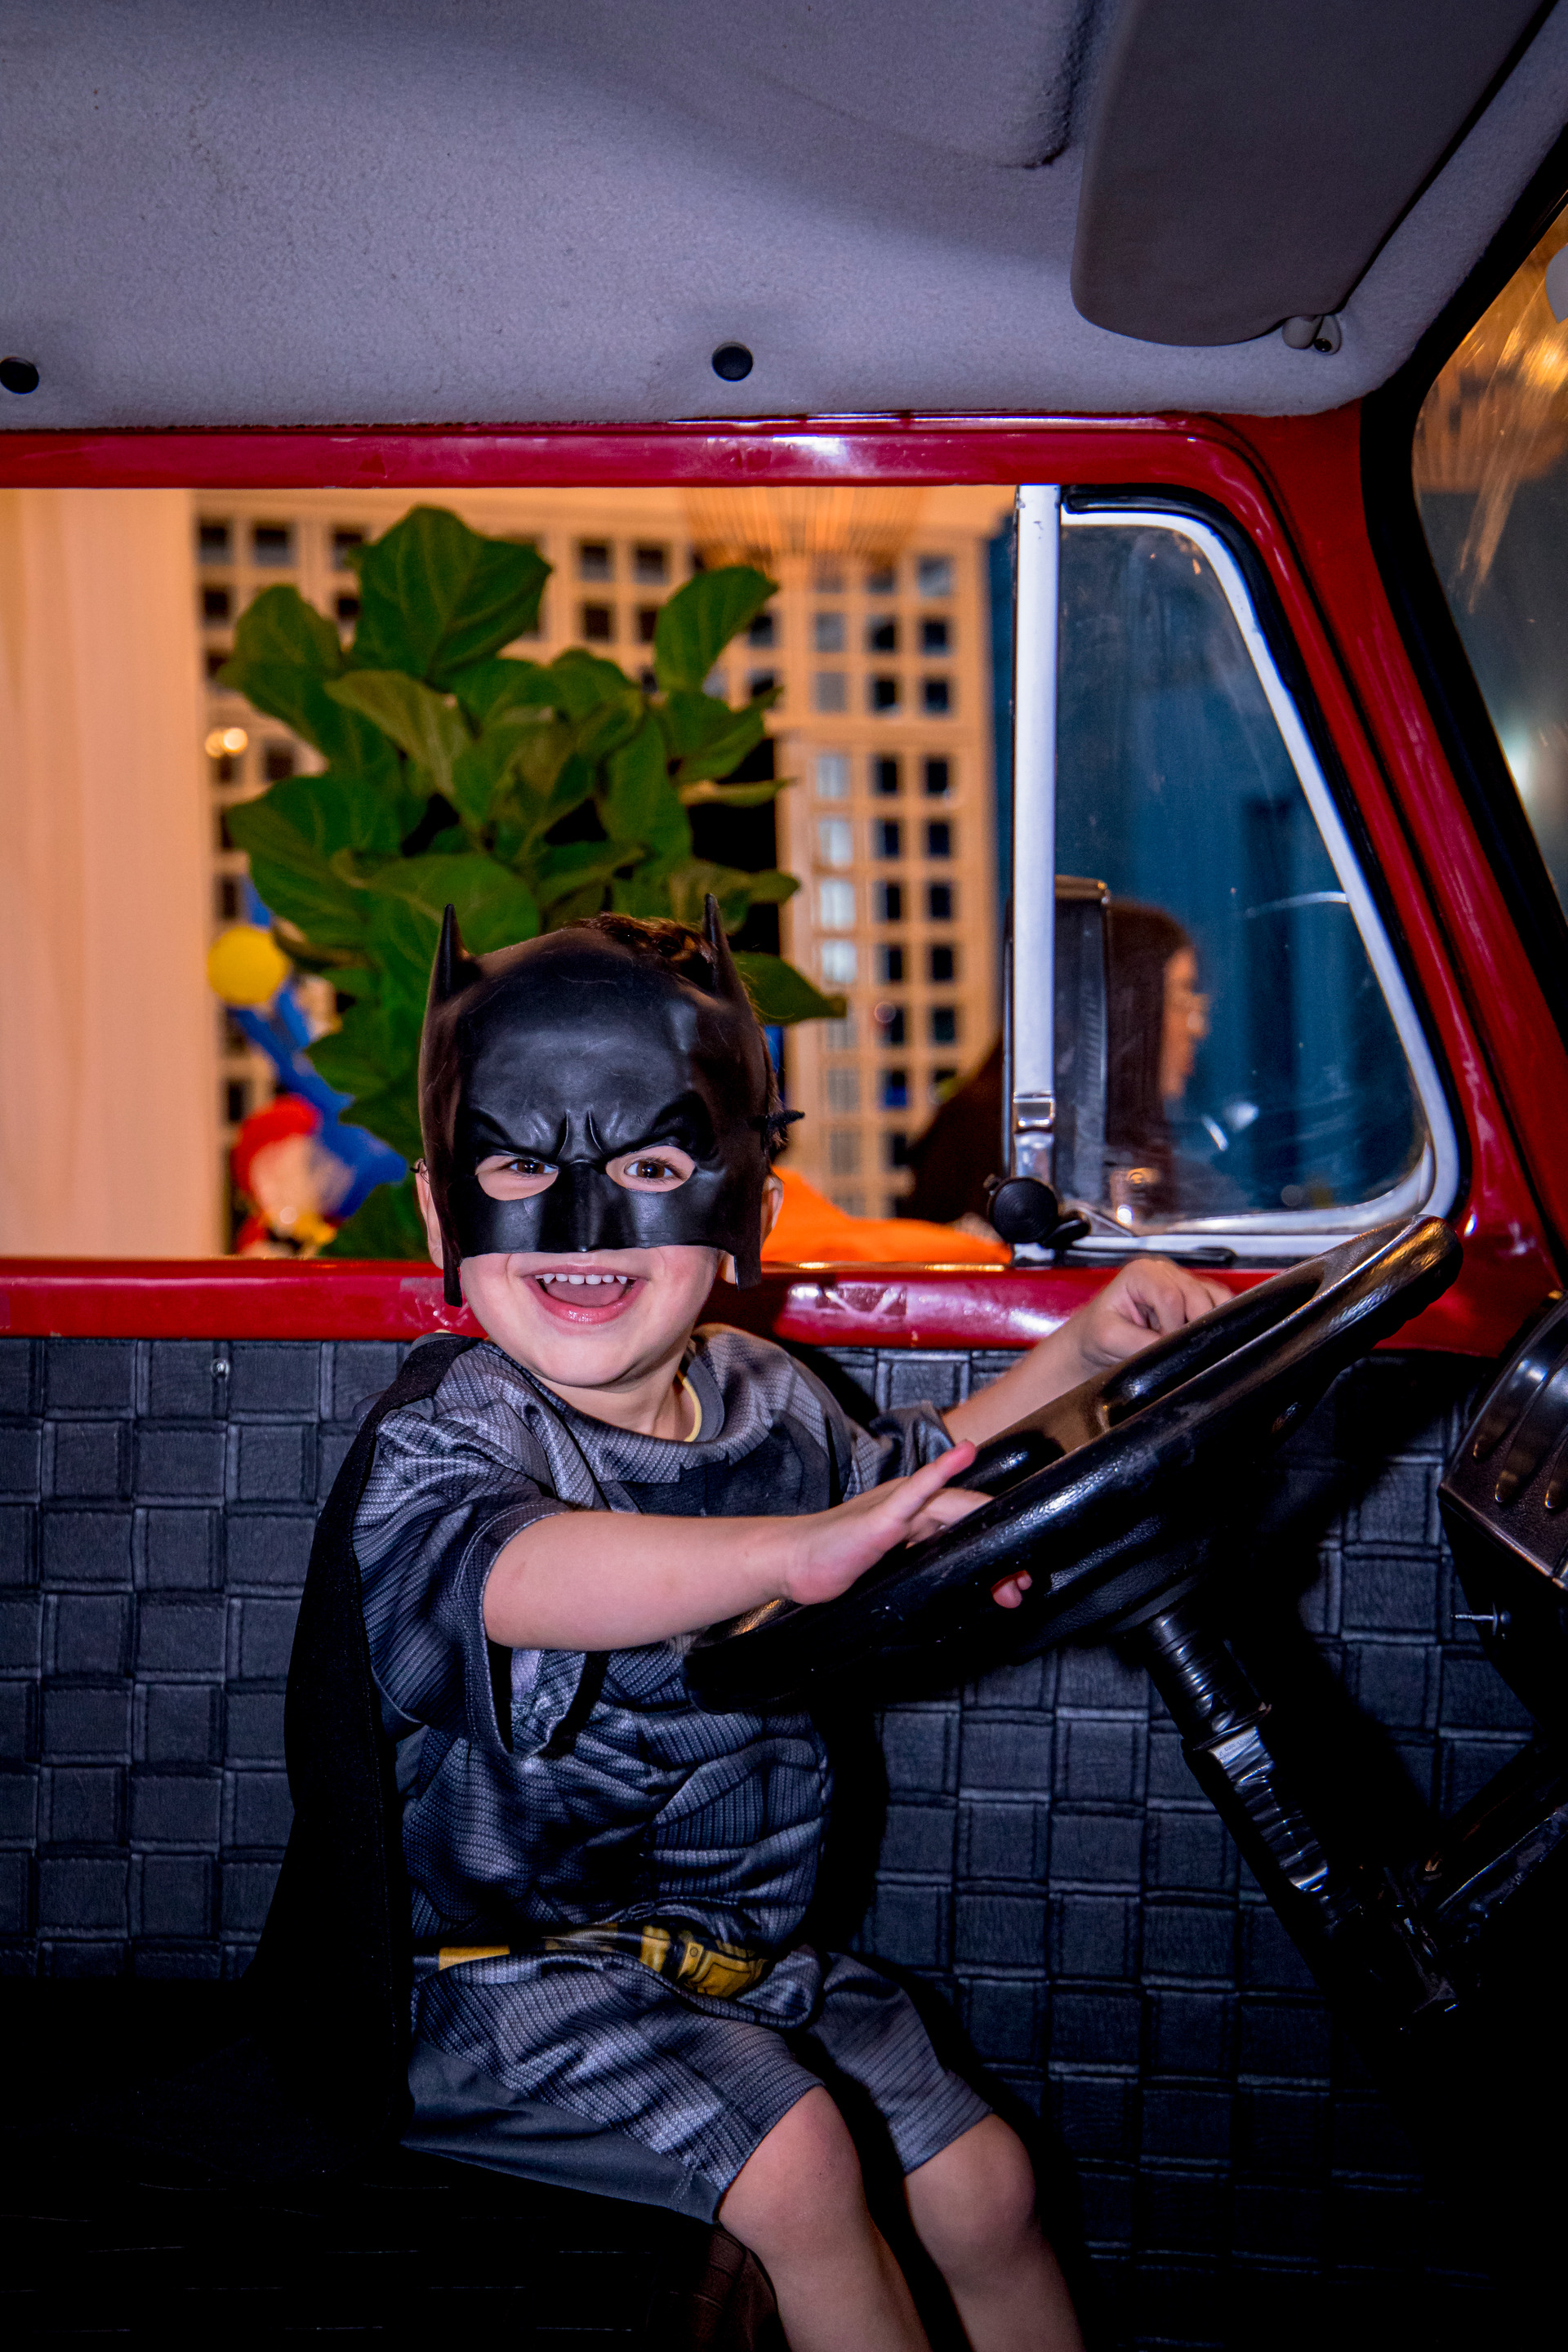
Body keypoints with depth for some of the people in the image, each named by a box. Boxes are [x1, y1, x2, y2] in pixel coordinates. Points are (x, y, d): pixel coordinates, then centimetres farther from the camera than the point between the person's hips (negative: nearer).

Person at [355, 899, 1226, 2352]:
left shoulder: (769, 1403, 4)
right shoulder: (449, 1443, -18)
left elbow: (921, 1473, 26)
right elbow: (519, 1573, -43)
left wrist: (1081, 1351, 12)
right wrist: (794, 1549, -58)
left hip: (754, 1951, 7)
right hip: (525, 1968, -6)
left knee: (984, 2183, 3)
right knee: (795, 2156, -25)